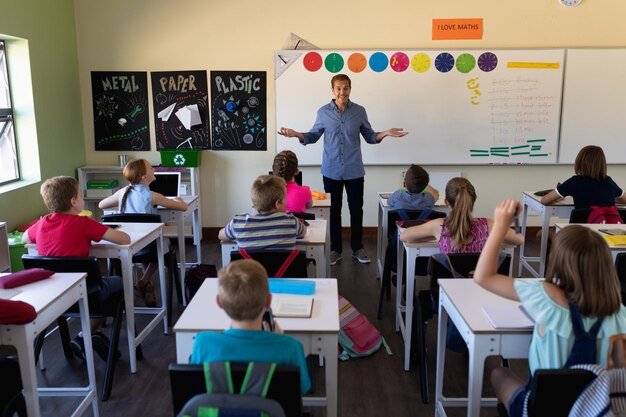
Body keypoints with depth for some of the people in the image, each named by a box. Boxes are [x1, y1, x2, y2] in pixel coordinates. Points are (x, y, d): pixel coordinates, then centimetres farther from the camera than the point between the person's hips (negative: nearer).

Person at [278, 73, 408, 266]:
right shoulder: (323, 112, -1)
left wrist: (386, 133, -11)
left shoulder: (359, 111, 0)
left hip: (354, 171, 0)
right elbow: (313, 136, 6)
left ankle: (357, 248, 24)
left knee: (356, 209, 8)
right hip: (331, 171, 0)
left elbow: (370, 136, 7)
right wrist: (295, 134, -11)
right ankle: (335, 249, 21)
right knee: (334, 210, 8)